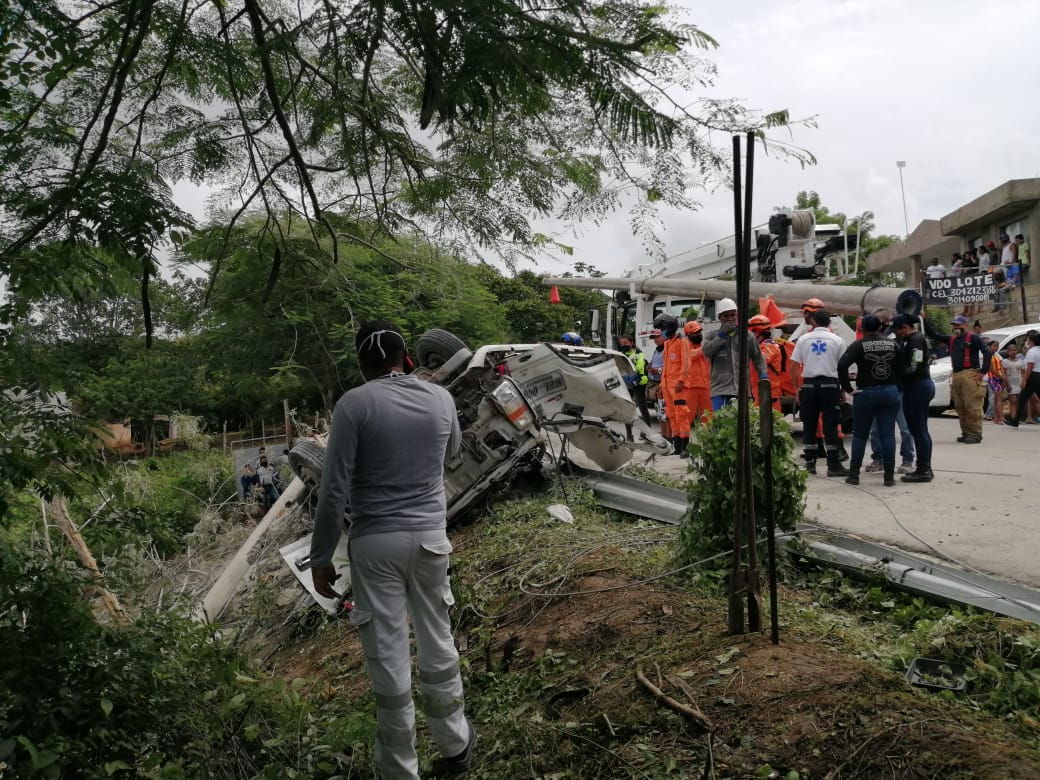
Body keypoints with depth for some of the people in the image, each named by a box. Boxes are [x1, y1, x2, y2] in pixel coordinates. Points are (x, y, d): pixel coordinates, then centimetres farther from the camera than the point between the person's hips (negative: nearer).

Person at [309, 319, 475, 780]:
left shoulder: (354, 405, -11)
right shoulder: (440, 398, 1)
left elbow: (334, 490, -12)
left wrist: (321, 557, -4)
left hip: (374, 543, -3)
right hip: (429, 536, 3)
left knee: (388, 658, 5)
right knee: (437, 644, 19)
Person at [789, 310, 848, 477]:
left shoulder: (803, 339, 5)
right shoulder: (837, 340, 2)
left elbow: (793, 366, 2)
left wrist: (797, 388, 10)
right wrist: (844, 389, 8)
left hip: (808, 385, 2)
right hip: (830, 384, -2)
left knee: (809, 425, 9)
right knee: (830, 426, 0)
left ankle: (810, 463, 13)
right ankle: (833, 465, 0)